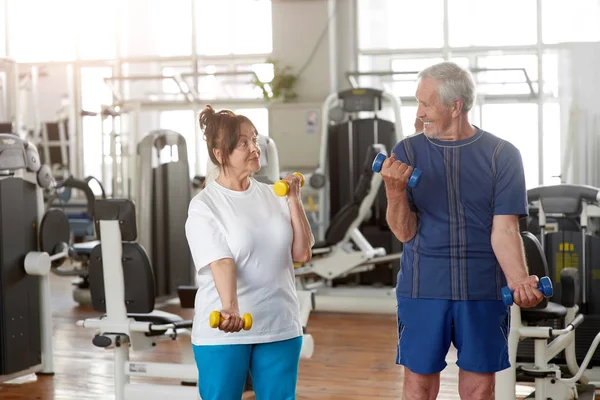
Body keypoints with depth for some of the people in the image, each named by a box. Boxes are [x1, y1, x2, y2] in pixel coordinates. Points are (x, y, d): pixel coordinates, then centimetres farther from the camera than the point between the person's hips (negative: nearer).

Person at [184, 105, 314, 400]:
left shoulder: (272, 196, 7)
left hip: (281, 327, 4)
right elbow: (220, 262, -20)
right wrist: (229, 307, -36)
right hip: (223, 331, -4)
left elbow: (302, 254, 4)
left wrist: (293, 200, -2)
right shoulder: (204, 205, -6)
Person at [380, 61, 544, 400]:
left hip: (484, 291, -1)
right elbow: (405, 232, -3)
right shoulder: (408, 152, 1)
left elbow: (504, 230, -8)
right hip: (423, 289, 1)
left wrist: (519, 281, -25)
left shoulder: (502, 155, -3)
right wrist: (394, 191, -22)